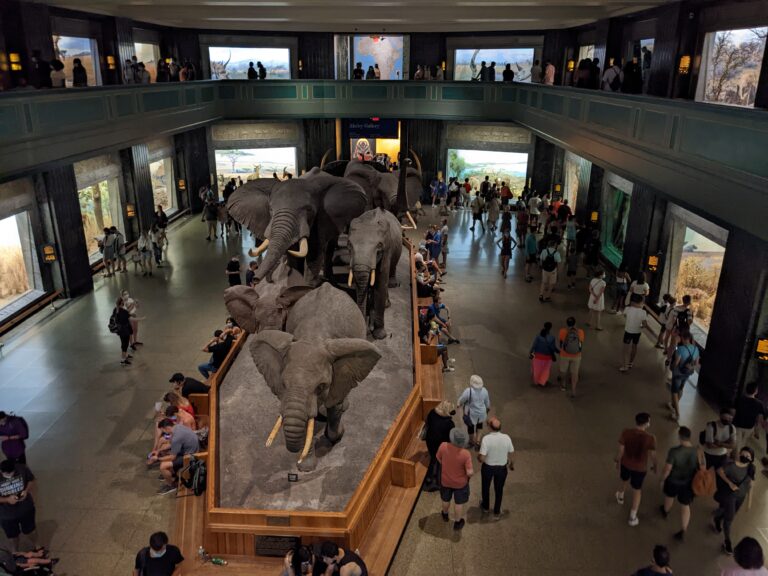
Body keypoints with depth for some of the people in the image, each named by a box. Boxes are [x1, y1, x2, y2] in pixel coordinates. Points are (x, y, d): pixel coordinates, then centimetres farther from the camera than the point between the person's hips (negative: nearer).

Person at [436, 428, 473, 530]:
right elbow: (469, 473, -27)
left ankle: (445, 515, 57)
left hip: (445, 480, 3)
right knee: (459, 503, 24)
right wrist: (472, 472, -3)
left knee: (446, 500, 30)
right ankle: (457, 522, 44)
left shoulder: (443, 446, -27)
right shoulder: (466, 454, -34)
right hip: (460, 483, -3)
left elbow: (439, 459, -7)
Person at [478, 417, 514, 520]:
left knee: (485, 487, 26)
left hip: (488, 468, -2)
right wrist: (512, 464, 14)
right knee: (499, 490, 23)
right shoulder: (506, 438, -19)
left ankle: (485, 507, 48)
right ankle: (497, 513, 35)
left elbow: (482, 458, -26)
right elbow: (512, 454, -6)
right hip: (502, 468, 2)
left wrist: (478, 457, -3)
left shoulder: (486, 438, -29)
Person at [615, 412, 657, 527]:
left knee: (625, 480, 34)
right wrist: (654, 466, 7)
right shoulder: (650, 438, -26)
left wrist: (618, 462, 8)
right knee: (637, 490, 20)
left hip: (625, 464, 3)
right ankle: (632, 517, 29)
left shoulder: (626, 433, -20)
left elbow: (621, 451, -10)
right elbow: (652, 455, -14)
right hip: (640, 468, -2)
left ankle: (620, 497, 62)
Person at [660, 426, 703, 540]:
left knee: (669, 496, 30)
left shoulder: (674, 451, -31)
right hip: (689, 483, 2)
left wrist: (662, 480, -4)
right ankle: (683, 532, 25)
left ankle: (665, 511, 59)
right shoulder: (698, 452, -20)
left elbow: (667, 469, -22)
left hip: (673, 481, -2)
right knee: (685, 506, 19)